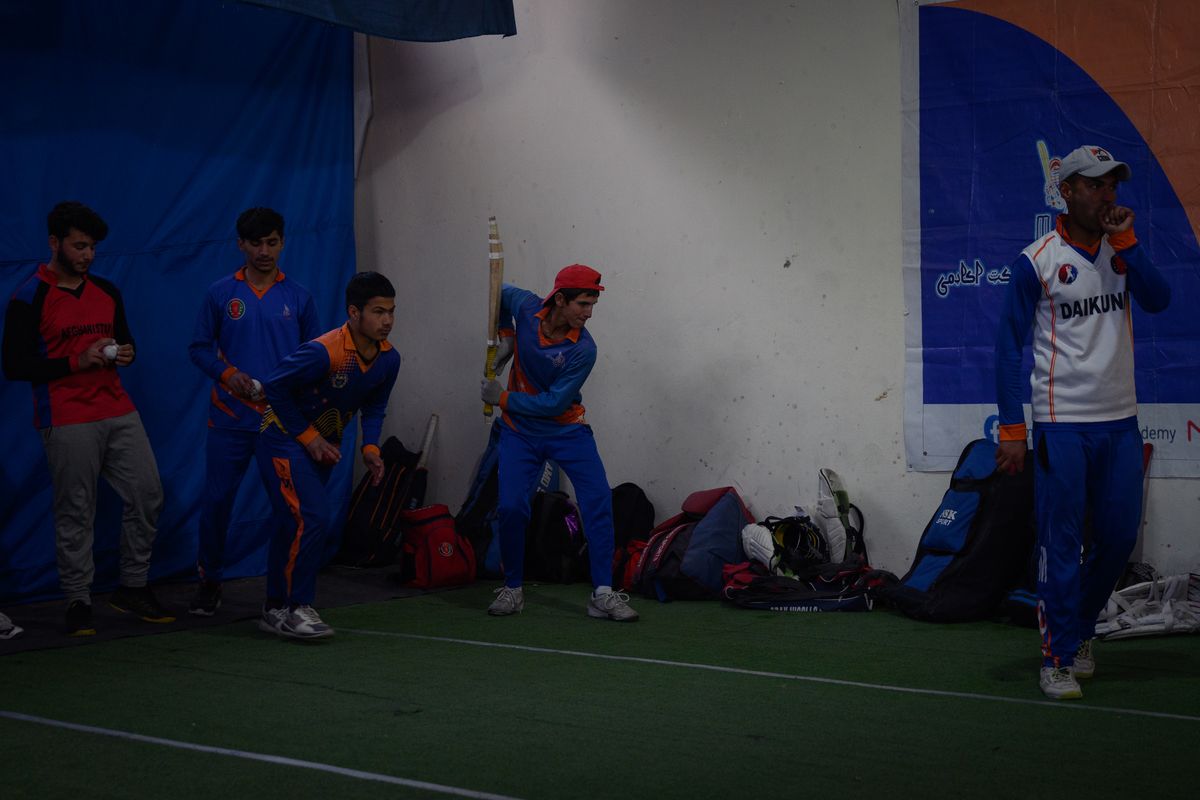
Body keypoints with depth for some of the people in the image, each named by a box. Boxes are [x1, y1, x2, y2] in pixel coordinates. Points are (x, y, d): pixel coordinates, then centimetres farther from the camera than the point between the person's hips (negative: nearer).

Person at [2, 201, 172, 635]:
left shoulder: (106, 292, 13)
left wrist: (125, 353, 0)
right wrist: (76, 362, -16)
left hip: (119, 412, 6)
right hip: (67, 422, -6)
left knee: (147, 494, 2)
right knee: (75, 513, -2)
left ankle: (133, 587, 16)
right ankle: (78, 603, 10)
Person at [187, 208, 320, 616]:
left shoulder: (298, 297, 5)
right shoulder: (220, 294, 3)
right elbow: (199, 347, 6)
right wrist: (228, 374, -10)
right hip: (230, 418, 0)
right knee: (217, 499, 2)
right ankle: (209, 582, 18)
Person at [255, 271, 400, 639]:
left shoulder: (388, 359, -7)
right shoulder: (324, 351, -29)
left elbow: (374, 407, 8)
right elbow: (275, 387, -21)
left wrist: (370, 448, -7)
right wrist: (308, 437, -18)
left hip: (322, 443, 7)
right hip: (284, 438, -7)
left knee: (293, 523, 13)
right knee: (312, 516, -18)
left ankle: (275, 610, 23)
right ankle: (296, 609, -7)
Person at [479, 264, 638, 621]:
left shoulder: (583, 349, -21)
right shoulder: (526, 307, -12)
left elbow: (554, 403, -22)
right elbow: (503, 294, 13)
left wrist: (503, 399, -18)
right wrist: (506, 335, 3)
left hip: (567, 430, -1)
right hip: (520, 431, 2)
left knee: (598, 499, -15)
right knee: (511, 507, -11)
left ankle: (602, 594, -11)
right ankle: (513, 589, 10)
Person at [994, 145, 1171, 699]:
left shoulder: (1121, 250, 9)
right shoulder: (1037, 260, -5)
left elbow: (1158, 300, -7)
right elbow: (1009, 345, -5)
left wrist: (1126, 242, -13)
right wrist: (1011, 429, -10)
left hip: (1120, 423, 5)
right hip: (1062, 426, -5)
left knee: (1119, 539, 9)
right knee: (1060, 544, -2)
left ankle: (1080, 626, 31)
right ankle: (1058, 658, 7)